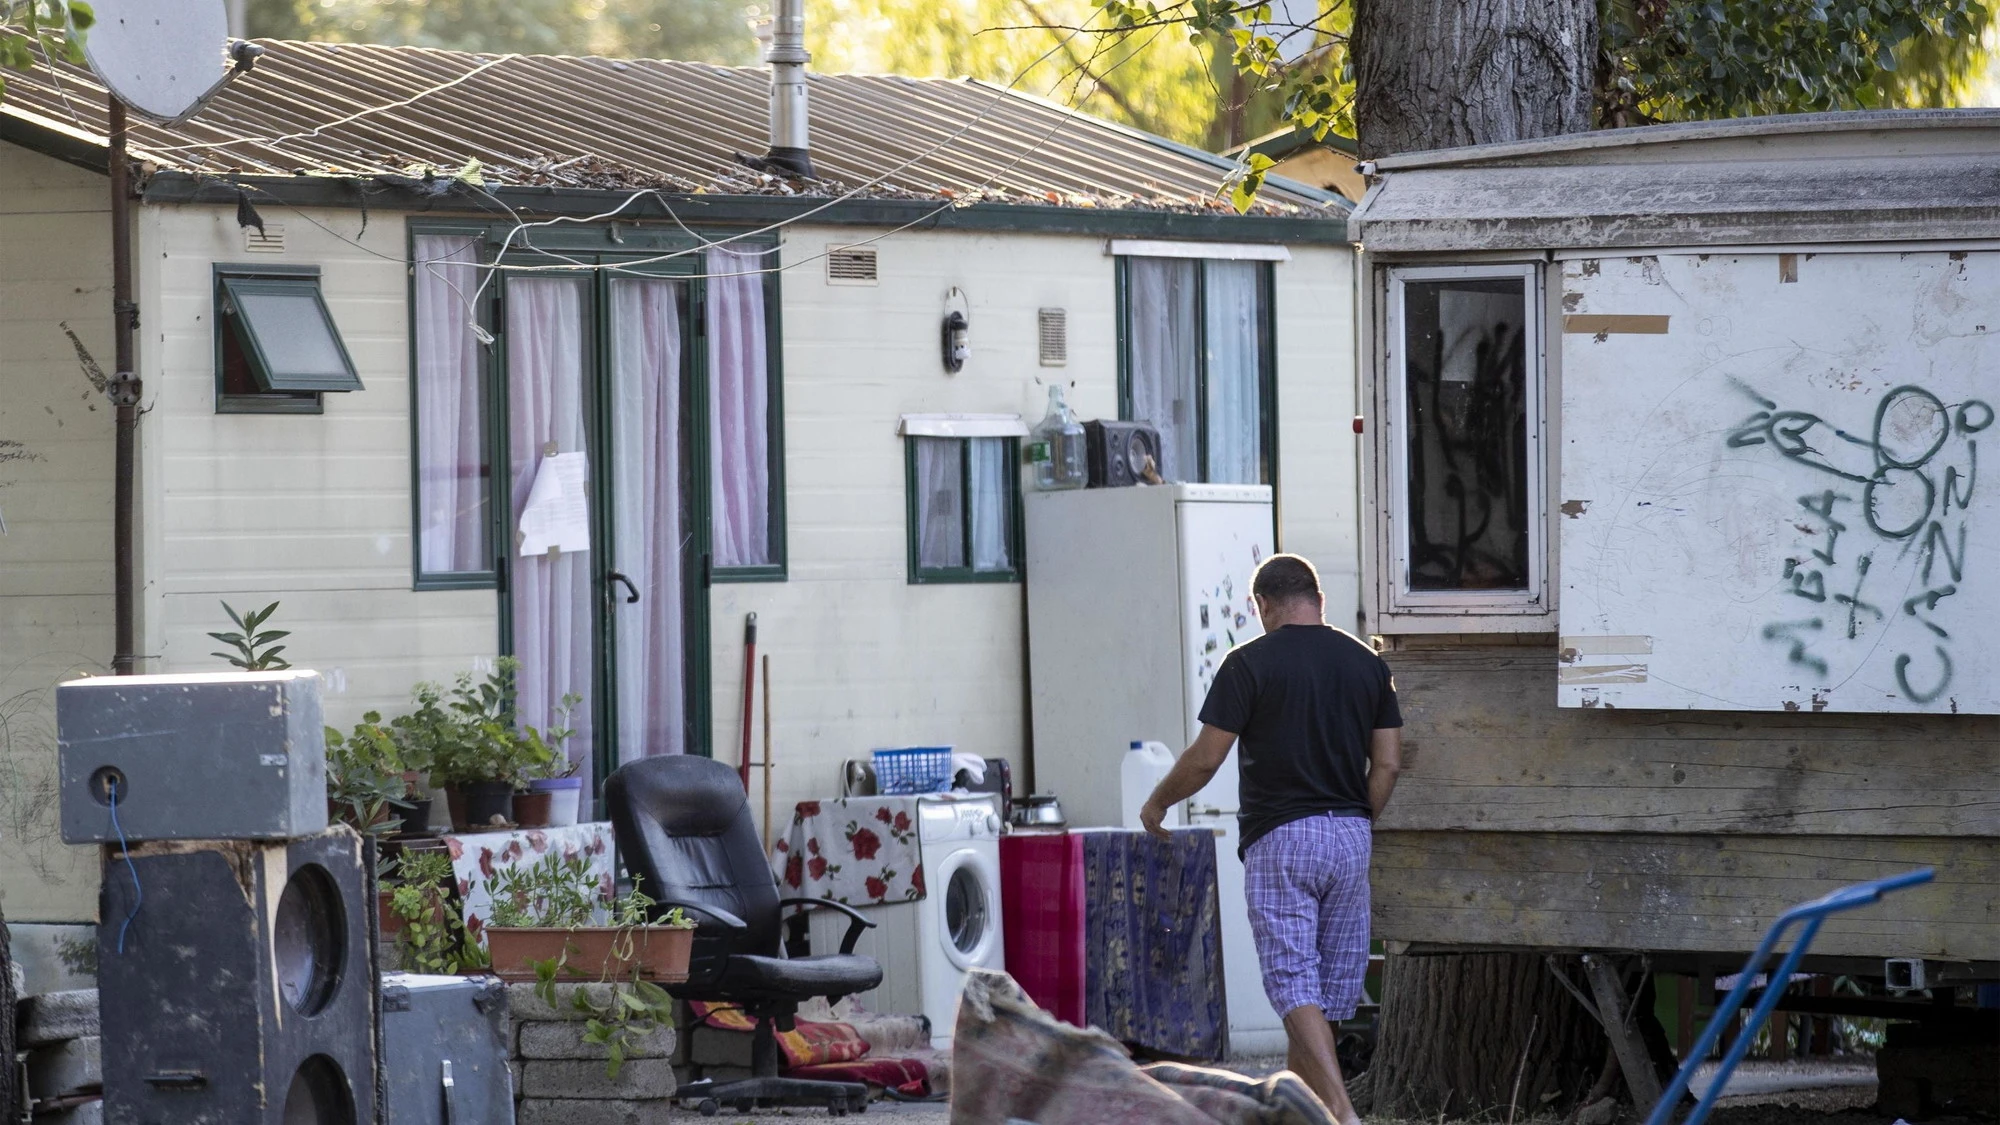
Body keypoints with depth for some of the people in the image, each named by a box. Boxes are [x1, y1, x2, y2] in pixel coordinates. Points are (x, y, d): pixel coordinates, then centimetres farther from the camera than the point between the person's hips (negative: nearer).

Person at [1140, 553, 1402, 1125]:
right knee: (1332, 984, 12)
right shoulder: (1368, 664, 7)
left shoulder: (1251, 664, -7)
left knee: (1294, 983, -8)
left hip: (1279, 838, -5)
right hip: (1350, 838, 5)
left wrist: (1157, 803, 10)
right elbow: (1386, 764, 5)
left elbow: (1205, 759, -7)